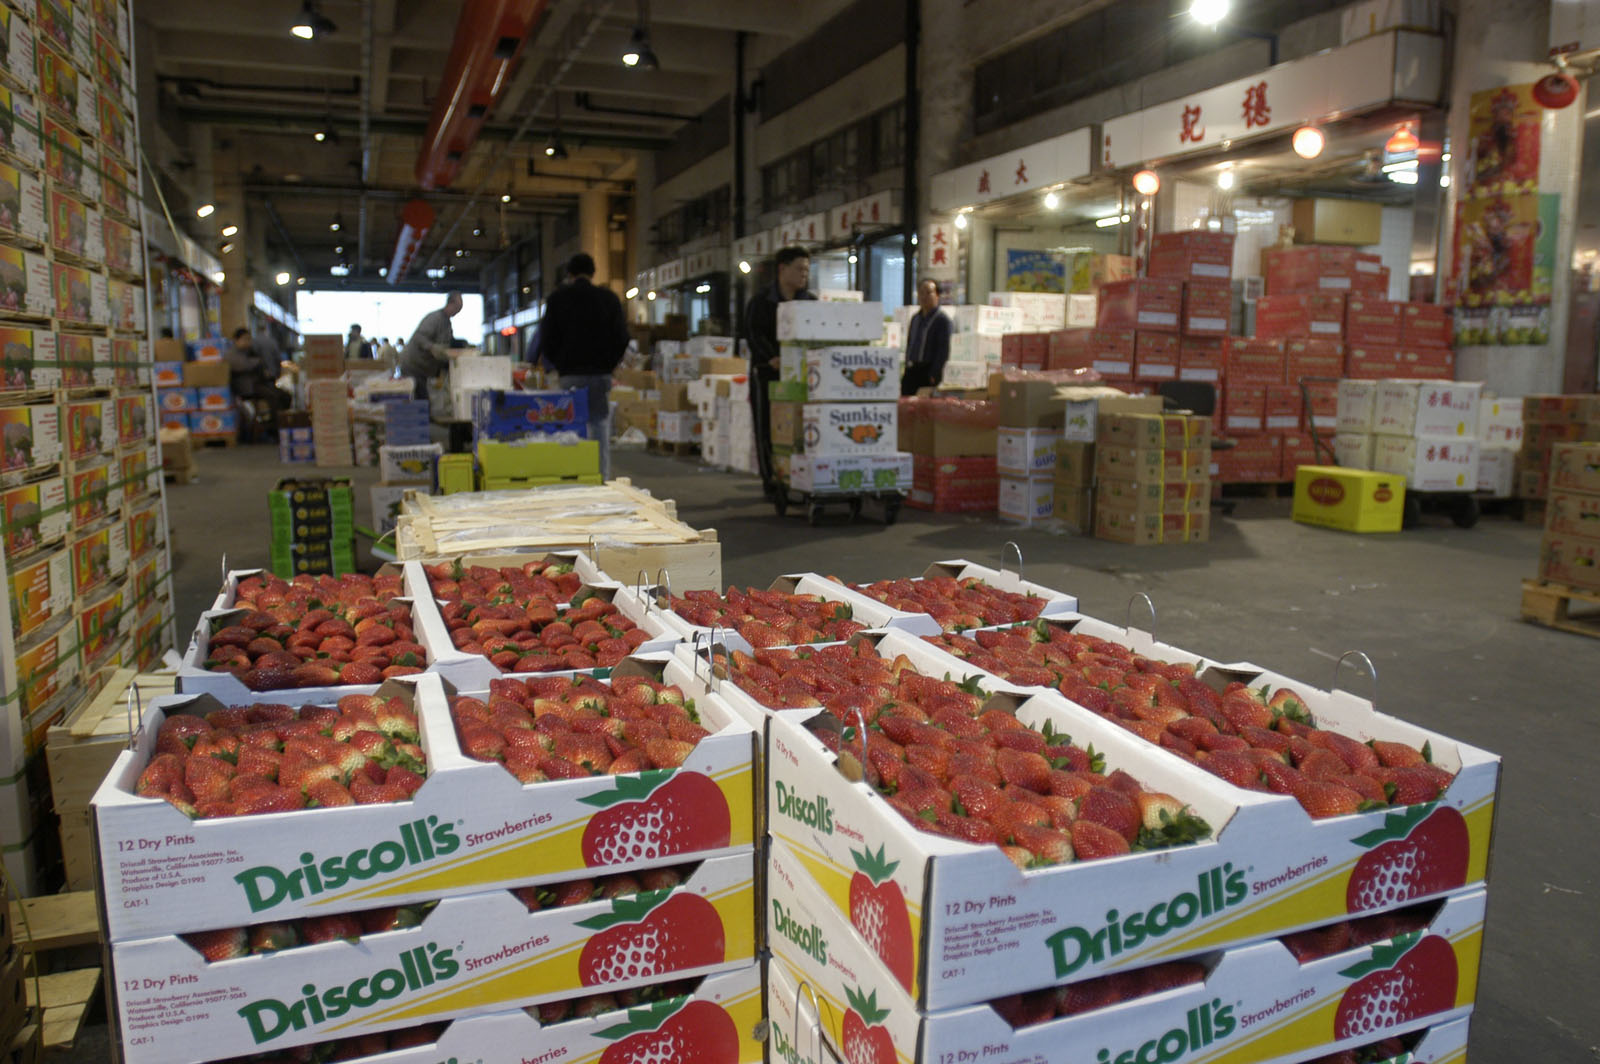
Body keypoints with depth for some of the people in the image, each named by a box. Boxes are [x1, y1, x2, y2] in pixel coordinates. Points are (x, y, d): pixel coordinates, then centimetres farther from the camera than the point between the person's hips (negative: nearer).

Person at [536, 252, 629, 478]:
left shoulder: (557, 298, 2)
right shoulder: (609, 298, 4)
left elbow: (547, 340, 1)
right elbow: (621, 338, 4)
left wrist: (559, 367, 14)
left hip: (569, 375, 0)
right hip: (600, 375, 1)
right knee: (600, 428, 4)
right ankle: (602, 479, 3)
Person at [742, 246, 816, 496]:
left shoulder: (811, 302, 10)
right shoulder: (761, 301, -2)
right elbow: (754, 335, -13)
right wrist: (775, 360, -29)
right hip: (768, 372, -3)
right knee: (767, 427, -1)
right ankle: (770, 480, 6)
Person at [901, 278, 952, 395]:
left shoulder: (942, 319, -6)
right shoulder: (915, 318, 18)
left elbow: (944, 350, -11)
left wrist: (933, 375, -16)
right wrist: (907, 369, 14)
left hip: (928, 371, -7)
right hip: (912, 370, 7)